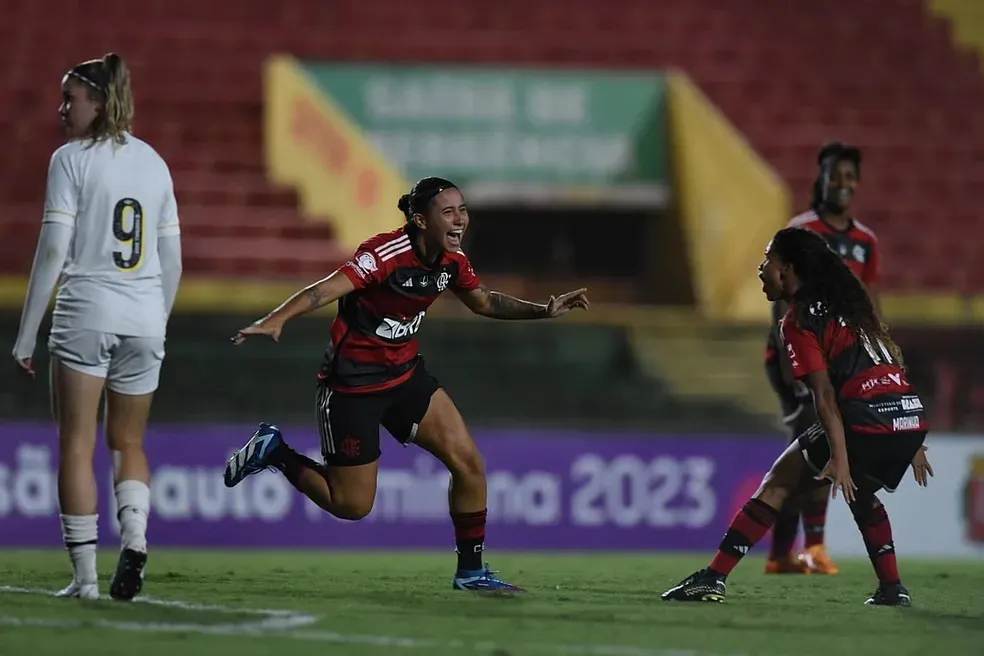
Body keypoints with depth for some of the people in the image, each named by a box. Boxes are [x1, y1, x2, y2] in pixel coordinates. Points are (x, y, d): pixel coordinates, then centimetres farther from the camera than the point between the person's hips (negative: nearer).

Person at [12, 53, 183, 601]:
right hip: (145, 317, 5)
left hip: (86, 310, -5)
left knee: (77, 444, 1)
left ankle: (85, 574, -4)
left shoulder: (72, 159, -4)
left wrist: (27, 333, -4)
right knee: (129, 442, 16)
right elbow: (172, 260, 13)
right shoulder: (153, 161, 12)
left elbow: (53, 252, -9)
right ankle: (135, 537, -9)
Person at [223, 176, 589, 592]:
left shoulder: (452, 262, -1)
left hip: (404, 374, 7)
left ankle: (470, 570, 11)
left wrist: (544, 310, 9)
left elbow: (484, 302, 19)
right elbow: (325, 290, -37)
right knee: (352, 506, -1)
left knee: (468, 462, -3)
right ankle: (274, 452, 20)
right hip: (353, 383, -7)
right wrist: (276, 320, -53)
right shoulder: (388, 254, -25)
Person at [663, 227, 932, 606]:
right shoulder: (848, 304, 24)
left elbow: (825, 395, -11)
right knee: (859, 490, 33)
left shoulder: (799, 321, 0)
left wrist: (840, 458, -18)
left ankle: (713, 579, -1)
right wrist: (912, 446, 28)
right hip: (912, 417, 7)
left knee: (779, 484, 3)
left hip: (867, 421, -7)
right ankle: (892, 588, 25)